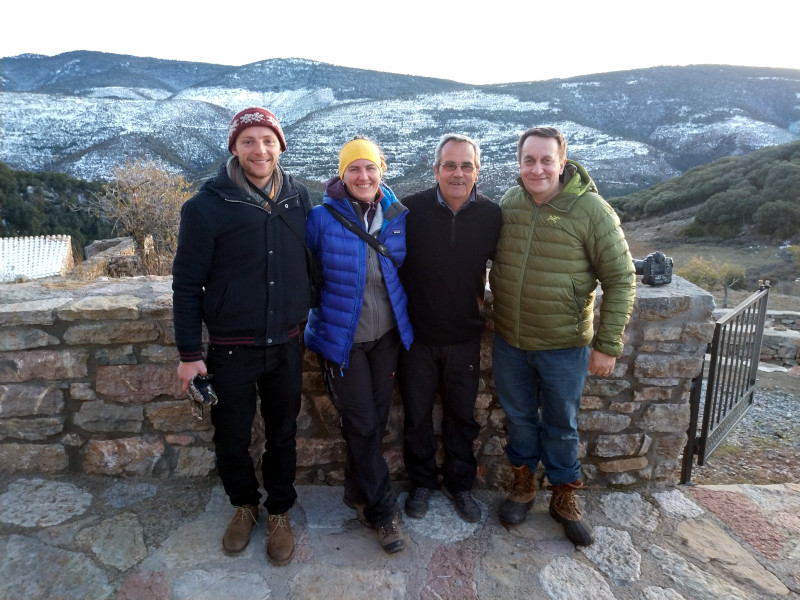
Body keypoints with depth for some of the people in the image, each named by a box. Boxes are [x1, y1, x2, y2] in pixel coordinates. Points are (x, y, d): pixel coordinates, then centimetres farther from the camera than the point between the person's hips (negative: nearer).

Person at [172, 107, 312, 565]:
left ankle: (279, 511, 39)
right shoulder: (208, 205, -10)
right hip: (231, 348, -2)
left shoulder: (299, 198, 0)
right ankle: (245, 504, 42)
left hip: (286, 343, 2)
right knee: (232, 439, 13)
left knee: (283, 434, 16)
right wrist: (190, 353, -6)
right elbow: (187, 284, -6)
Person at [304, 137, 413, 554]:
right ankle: (382, 509, 21)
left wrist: (404, 318, 10)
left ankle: (358, 494, 36)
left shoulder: (398, 216, 0)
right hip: (342, 338, -4)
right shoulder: (322, 218, -12)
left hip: (388, 334, 4)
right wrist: (319, 312, -4)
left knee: (376, 420, 13)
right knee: (361, 424, 2)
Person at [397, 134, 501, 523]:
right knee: (417, 416, 15)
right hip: (417, 335, -1)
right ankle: (421, 483, 39)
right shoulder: (411, 210, -13)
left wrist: (481, 307, 6)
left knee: (462, 417, 17)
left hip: (465, 337, 2)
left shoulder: (491, 215, -7)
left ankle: (459, 484, 40)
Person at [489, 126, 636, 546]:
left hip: (564, 346, -3)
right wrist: (495, 312, 11)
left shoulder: (591, 209, -15)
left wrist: (607, 345, -12)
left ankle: (564, 497, 36)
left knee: (561, 425, 13)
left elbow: (620, 279, -10)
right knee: (519, 417, 19)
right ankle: (523, 483, 41)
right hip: (509, 342, 4)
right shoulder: (509, 203, -2)